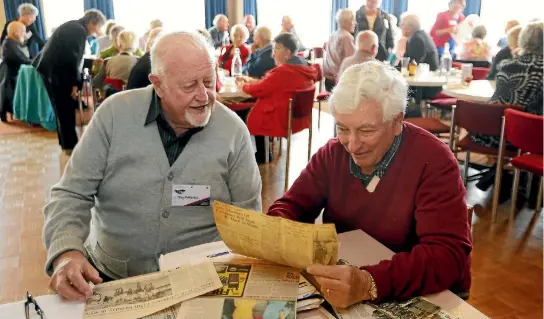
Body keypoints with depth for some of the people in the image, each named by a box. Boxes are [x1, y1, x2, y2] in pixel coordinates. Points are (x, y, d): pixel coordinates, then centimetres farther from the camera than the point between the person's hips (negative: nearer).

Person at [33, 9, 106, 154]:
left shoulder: (73, 27, 16)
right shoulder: (79, 30, -15)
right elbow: (72, 57, -21)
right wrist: (75, 83, -18)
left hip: (52, 70, 10)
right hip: (57, 73, -10)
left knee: (62, 109, 17)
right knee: (67, 110, -2)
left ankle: (65, 142, 26)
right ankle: (70, 145, 6)